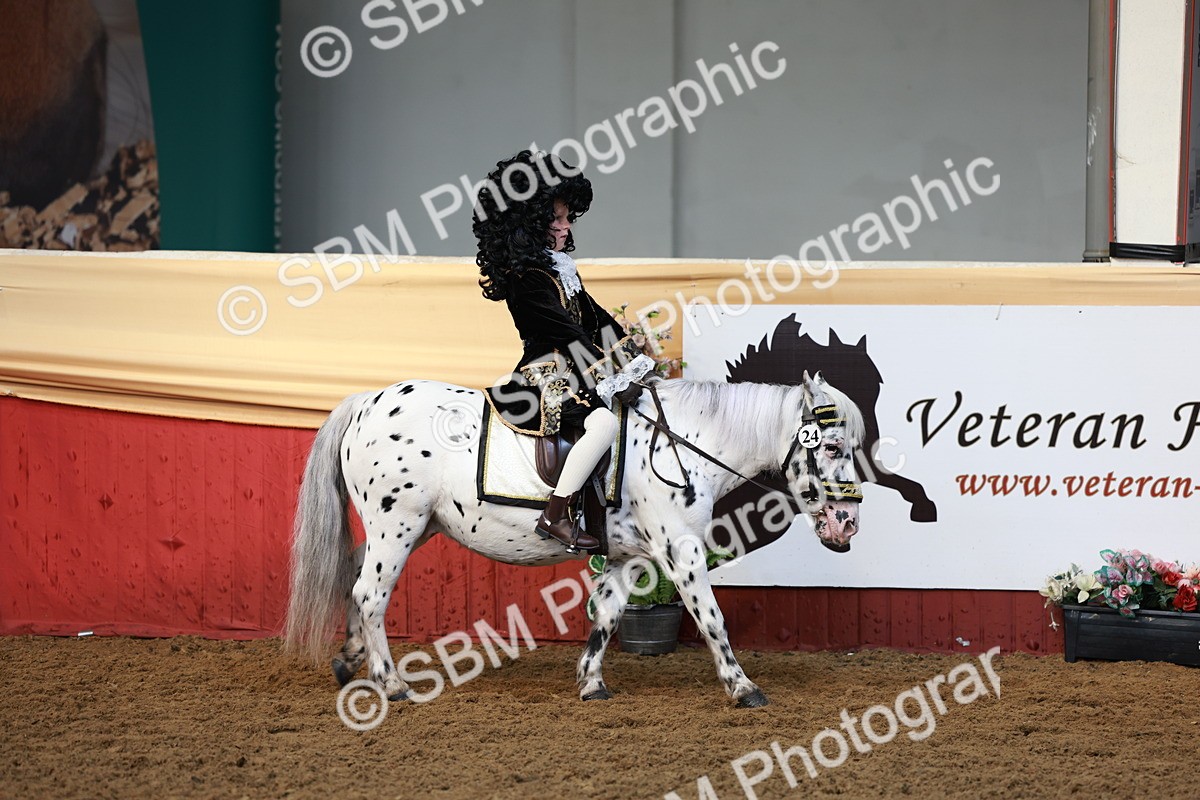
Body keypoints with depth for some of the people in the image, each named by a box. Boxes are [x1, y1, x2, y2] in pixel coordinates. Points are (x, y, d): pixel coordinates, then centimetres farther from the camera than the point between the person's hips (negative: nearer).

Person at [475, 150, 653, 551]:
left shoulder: (561, 267, 14)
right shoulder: (525, 277, -17)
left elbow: (596, 318, 15)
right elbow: (566, 334, -21)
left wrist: (637, 363, 6)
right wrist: (614, 380, -21)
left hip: (573, 370, 11)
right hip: (547, 376, -11)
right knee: (603, 423, -32)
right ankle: (555, 517, -29)